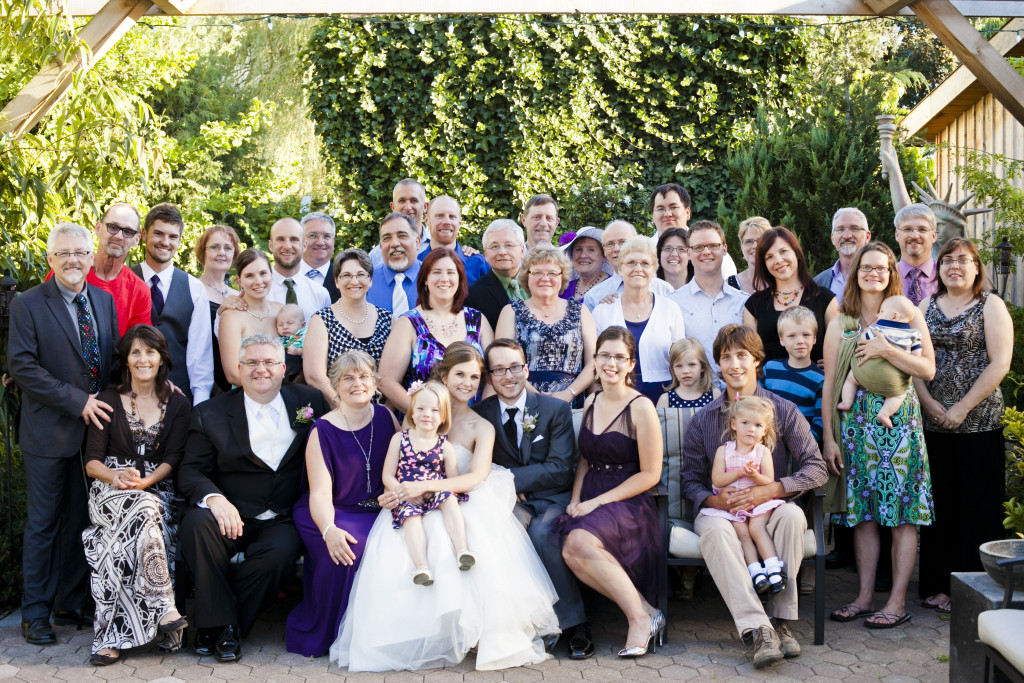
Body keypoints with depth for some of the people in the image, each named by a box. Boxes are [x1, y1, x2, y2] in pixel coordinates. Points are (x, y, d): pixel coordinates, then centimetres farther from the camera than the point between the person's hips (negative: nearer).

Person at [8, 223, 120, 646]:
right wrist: (77, 401, -18)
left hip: (95, 427, 5)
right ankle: (35, 614, 16)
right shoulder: (27, 305, -7)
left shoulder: (104, 301, 9)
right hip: (50, 432, -4)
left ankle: (70, 604, 25)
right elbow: (21, 366, -14)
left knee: (80, 521, 12)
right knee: (43, 524, 4)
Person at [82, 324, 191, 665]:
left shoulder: (178, 404, 11)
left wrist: (145, 482, -18)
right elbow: (92, 461, 5)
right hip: (112, 488, -1)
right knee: (143, 511, -37)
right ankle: (165, 610, -36)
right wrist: (116, 476, -18)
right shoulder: (109, 401, 10)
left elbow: (173, 458, 2)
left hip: (157, 488, 1)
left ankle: (112, 637, -31)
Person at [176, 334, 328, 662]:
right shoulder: (211, 414, 4)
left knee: (279, 553, -32)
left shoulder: (309, 400, 8)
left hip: (281, 521, 0)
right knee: (196, 522, -31)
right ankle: (218, 621, -16)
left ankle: (225, 632, -10)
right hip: (231, 515, 0)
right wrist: (213, 497, -25)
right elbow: (190, 471, -2)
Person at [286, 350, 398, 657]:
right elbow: (320, 493, -13)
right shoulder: (323, 432, -6)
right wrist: (329, 530, -32)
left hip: (378, 513, 4)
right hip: (332, 514, -3)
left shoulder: (386, 418, 7)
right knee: (347, 549, -35)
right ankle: (323, 634, -11)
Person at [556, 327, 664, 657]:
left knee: (580, 542, -33)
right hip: (590, 501, 6)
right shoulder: (591, 403, 14)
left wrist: (597, 502, -13)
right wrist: (576, 499, 1)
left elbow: (649, 475, -8)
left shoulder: (641, 407, -6)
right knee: (570, 552, -26)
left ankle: (642, 617, -15)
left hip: (628, 503, -5)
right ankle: (645, 612, -11)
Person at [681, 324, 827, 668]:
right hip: (722, 508, 0)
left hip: (770, 508, 0)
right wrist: (714, 500, -15)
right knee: (713, 527, -35)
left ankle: (781, 619, -26)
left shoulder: (784, 411, 6)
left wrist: (771, 491, -17)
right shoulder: (702, 420, 10)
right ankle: (758, 629, -42)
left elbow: (816, 468, -2)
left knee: (793, 515, -35)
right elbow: (690, 480, 8)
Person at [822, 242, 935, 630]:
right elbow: (829, 384, 7)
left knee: (902, 514, -2)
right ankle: (864, 597, 14)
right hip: (856, 424, 2)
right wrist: (829, 437, 1)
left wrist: (887, 350, -16)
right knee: (863, 513, 6)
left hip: (899, 423, -2)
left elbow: (928, 369, -3)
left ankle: (897, 602, 5)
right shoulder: (840, 325, 9)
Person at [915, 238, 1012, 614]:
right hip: (933, 423, 4)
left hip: (978, 423, -3)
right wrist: (930, 404, -7)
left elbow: (999, 364, -8)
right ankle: (938, 586, 17)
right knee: (939, 504, 8)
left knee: (978, 506, 0)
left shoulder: (991, 306, 0)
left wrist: (962, 408, -13)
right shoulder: (926, 306, 12)